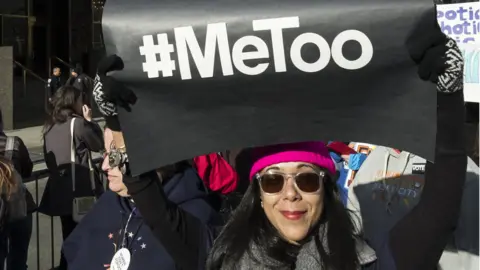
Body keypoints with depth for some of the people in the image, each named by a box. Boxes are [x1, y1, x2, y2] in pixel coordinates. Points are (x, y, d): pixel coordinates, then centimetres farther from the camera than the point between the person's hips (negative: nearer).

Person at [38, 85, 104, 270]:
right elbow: (98, 145, -2)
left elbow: (48, 157, 12)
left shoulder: (50, 125, 7)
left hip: (59, 187, 6)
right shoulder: (77, 122, -13)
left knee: (69, 236, 16)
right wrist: (89, 120, 2)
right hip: (80, 186, -6)